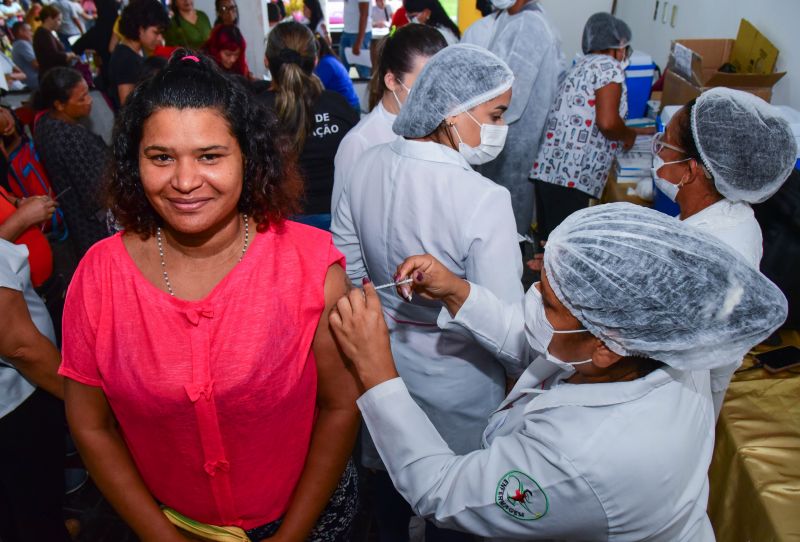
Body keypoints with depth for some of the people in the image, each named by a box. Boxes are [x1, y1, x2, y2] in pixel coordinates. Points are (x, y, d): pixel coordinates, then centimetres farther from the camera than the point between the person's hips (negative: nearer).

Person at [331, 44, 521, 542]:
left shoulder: (368, 165, -11)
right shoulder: (484, 201, -30)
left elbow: (348, 270, 0)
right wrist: (522, 377, -4)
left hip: (383, 357, 6)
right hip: (454, 378, -5)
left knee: (391, 477, 31)